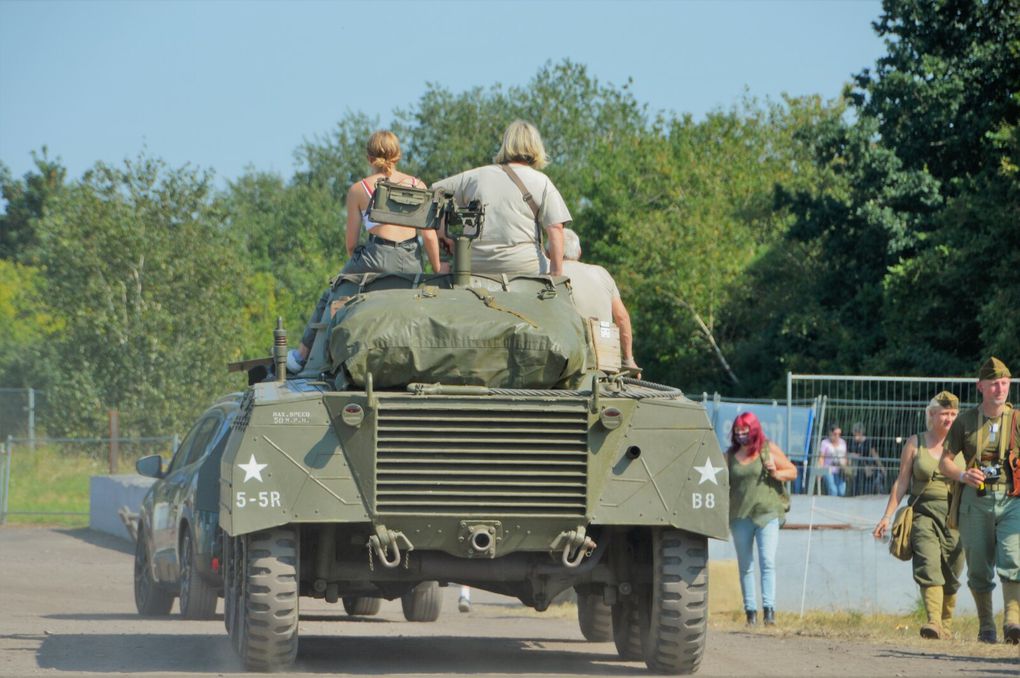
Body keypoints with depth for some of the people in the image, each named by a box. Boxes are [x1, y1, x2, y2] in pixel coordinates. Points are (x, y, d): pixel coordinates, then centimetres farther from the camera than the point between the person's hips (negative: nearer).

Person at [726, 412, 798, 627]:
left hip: (767, 513, -3)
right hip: (740, 516, 3)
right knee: (745, 566, 6)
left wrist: (776, 473, -12)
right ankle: (750, 611, 10)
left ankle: (769, 608, -18)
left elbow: (792, 471, 7)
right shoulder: (730, 456, 10)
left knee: (767, 561, -14)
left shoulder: (768, 450, 3)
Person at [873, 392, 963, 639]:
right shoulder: (915, 443, 7)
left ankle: (945, 625, 17)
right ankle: (934, 622, -31)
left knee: (951, 573, 1)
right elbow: (902, 482, 8)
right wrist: (887, 516, 4)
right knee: (929, 565, -20)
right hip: (924, 513, -1)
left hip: (955, 514, 1)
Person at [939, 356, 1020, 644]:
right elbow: (944, 461, 10)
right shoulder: (966, 421, 7)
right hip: (976, 500, 1)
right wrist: (962, 475, -11)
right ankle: (986, 625, 17)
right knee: (978, 567, 3)